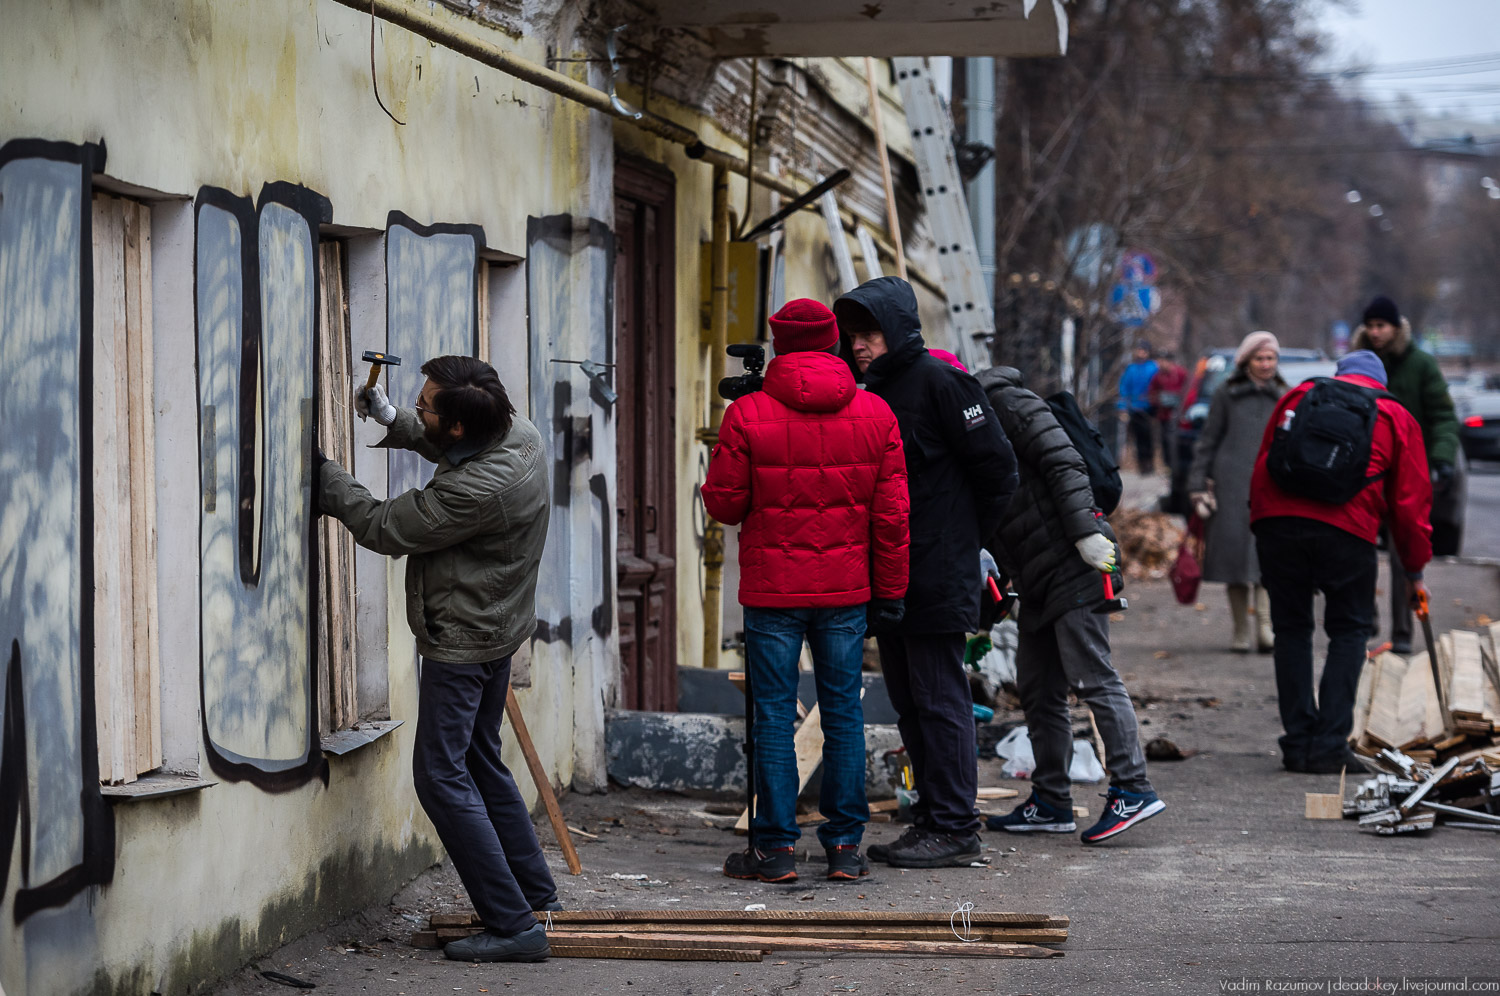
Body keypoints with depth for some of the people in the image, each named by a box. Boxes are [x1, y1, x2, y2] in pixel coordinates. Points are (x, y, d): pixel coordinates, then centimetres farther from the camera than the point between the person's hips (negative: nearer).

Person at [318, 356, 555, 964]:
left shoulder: (475, 490, -31)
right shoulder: (517, 431, -3)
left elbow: (385, 529, -19)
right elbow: (447, 448, 20)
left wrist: (324, 476, -9)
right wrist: (393, 421, 7)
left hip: (462, 640, -10)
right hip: (500, 624, 10)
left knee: (441, 776, -6)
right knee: (481, 761, 22)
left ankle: (513, 925, -8)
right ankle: (536, 894, 31)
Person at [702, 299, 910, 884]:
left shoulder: (748, 415, -8)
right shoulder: (875, 414, 1)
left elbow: (723, 504, -2)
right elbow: (892, 513, 2)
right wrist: (890, 590, 9)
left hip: (771, 591, -2)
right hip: (846, 592, 2)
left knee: (774, 716, 3)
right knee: (843, 714, 9)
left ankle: (776, 847, 3)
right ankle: (845, 845, 11)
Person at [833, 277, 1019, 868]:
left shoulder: (939, 381, -10)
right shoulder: (874, 393, 15)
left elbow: (997, 468, -10)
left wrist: (965, 539, -2)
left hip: (938, 580, -9)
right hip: (890, 578, 9)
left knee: (940, 701, -6)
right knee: (910, 705, 12)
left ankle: (955, 829, -3)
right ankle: (933, 820, 18)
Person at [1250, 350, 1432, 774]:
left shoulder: (1297, 397, 24)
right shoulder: (1395, 418, 18)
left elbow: (1261, 466, 21)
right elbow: (1410, 500, 17)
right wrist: (1415, 570, 24)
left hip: (1276, 520, 2)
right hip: (1346, 530, -2)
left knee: (1291, 628, 13)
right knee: (1350, 630, 10)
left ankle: (1297, 745, 11)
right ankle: (1328, 746, 1)